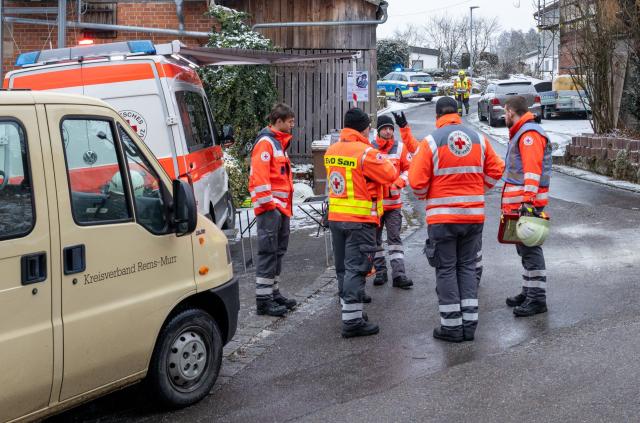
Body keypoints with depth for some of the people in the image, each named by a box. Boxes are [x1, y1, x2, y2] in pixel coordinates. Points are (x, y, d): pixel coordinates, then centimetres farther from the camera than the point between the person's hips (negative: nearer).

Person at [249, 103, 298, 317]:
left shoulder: (279, 142, 20)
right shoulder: (266, 142, -11)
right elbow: (259, 175, -20)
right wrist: (268, 203, -19)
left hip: (281, 207, 10)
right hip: (270, 208, -10)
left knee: (278, 251, 14)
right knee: (268, 251, -9)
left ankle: (273, 293, 23)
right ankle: (263, 301, -6)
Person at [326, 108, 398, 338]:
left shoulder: (331, 151, 7)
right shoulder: (366, 153, -16)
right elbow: (390, 175, -13)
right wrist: (382, 160, 6)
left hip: (335, 217, 7)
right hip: (360, 219, -7)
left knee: (343, 267, 16)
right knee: (356, 268, -5)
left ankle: (349, 309, 26)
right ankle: (352, 321, -5)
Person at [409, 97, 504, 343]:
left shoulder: (431, 142, -8)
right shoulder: (479, 139, 5)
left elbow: (417, 181, -11)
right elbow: (495, 170, 9)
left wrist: (425, 197, 9)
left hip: (442, 216, -4)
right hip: (474, 215, 4)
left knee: (446, 270, 5)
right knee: (467, 267, 13)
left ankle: (451, 326, 6)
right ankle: (469, 324, 13)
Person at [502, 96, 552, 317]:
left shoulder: (530, 134, -13)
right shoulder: (520, 133, 21)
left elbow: (532, 170, -23)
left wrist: (528, 200, -30)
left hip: (526, 203, -11)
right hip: (519, 202, 11)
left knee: (530, 249, -9)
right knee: (525, 248, 17)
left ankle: (537, 299, -6)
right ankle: (529, 292, 26)